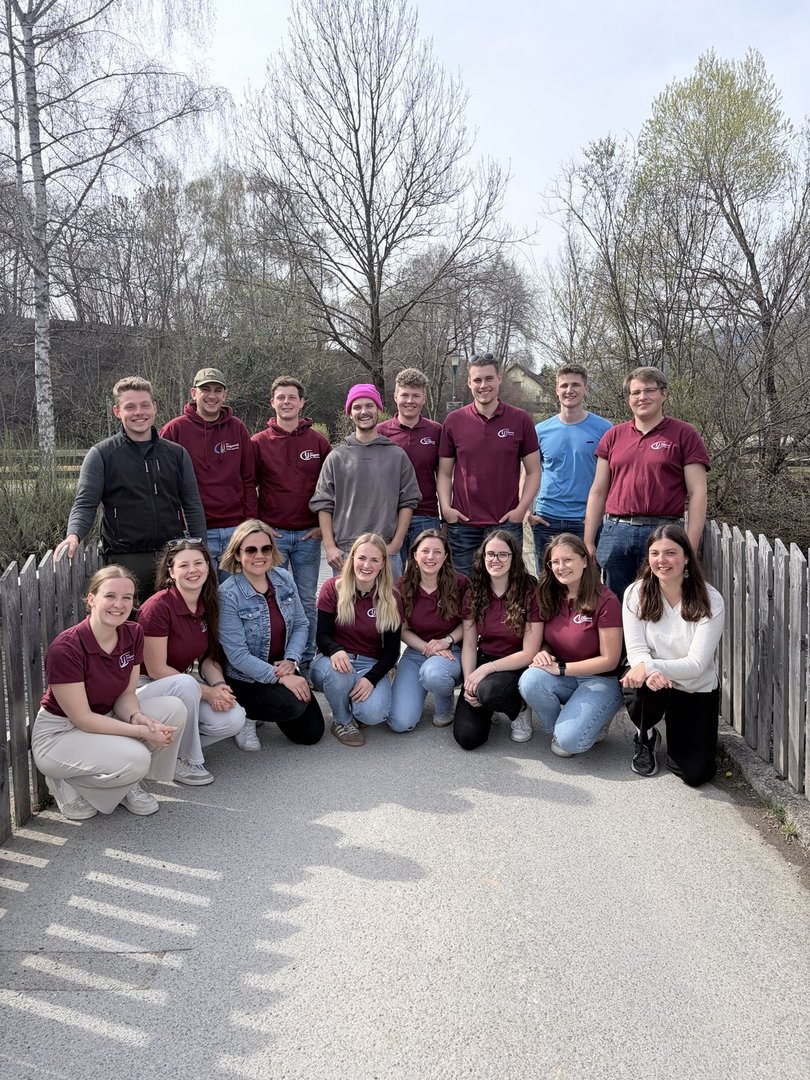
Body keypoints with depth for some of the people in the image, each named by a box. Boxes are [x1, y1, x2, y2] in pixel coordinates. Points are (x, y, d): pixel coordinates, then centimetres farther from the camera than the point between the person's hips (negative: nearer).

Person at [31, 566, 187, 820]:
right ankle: (67, 781, -1)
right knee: (134, 758, -31)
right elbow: (81, 718, -23)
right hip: (59, 732, -7)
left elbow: (126, 694, 1)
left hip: (105, 721, 7)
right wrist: (141, 731, -27)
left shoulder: (133, 634, -6)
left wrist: (137, 717, -23)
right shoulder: (65, 648, -26)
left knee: (174, 708, -15)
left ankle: (128, 784, 4)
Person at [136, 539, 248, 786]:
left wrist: (219, 685, -15)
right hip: (144, 687, -6)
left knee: (234, 719, -17)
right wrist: (208, 692, -22)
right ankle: (184, 760, -16)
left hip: (180, 686, 6)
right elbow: (156, 669, -21)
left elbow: (208, 657, 6)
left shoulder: (207, 606, 0)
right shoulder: (158, 606, -21)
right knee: (185, 684, -38)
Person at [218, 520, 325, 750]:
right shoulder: (228, 594, -19)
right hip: (245, 678, -6)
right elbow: (238, 655, -21)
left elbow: (301, 625, 3)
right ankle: (245, 715, -1)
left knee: (311, 733, 3)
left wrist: (290, 661, -14)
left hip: (282, 669, 6)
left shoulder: (284, 579, -2)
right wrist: (280, 678, -26)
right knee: (294, 704, -30)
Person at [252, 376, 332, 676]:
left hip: (309, 535, 1)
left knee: (307, 602, 8)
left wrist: (325, 524, 1)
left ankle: (307, 663, 19)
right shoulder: (259, 443, 1)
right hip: (271, 535, -1)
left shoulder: (318, 441, 3)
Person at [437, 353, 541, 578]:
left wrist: (521, 509, -6)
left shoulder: (520, 420, 2)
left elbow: (533, 471, 6)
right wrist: (446, 508, -4)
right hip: (462, 524, 1)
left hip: (506, 524, -1)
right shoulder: (454, 421, 5)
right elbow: (444, 473, 10)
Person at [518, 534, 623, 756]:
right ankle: (558, 729, -1)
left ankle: (593, 724, 8)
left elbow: (609, 660, -15)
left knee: (569, 741, -27)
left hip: (599, 680, -5)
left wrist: (560, 668, -18)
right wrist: (543, 653, -13)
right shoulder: (550, 597, 0)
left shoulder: (605, 601, -17)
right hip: (561, 678, 5)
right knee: (530, 681, -29)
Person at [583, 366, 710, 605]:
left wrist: (690, 547, -9)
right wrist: (588, 543, 8)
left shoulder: (684, 435, 4)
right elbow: (597, 492, 14)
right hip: (615, 533, 3)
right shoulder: (613, 436, 13)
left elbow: (697, 493, -1)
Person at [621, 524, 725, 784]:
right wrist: (652, 672, -37)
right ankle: (645, 739, -1)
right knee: (651, 689, -37)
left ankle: (677, 731, 24)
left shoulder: (710, 601, -17)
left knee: (695, 774, -11)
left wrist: (650, 665, -37)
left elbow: (697, 663, -22)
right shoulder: (636, 594, -11)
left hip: (697, 690, 0)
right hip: (655, 684, 1)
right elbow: (636, 651, -13)